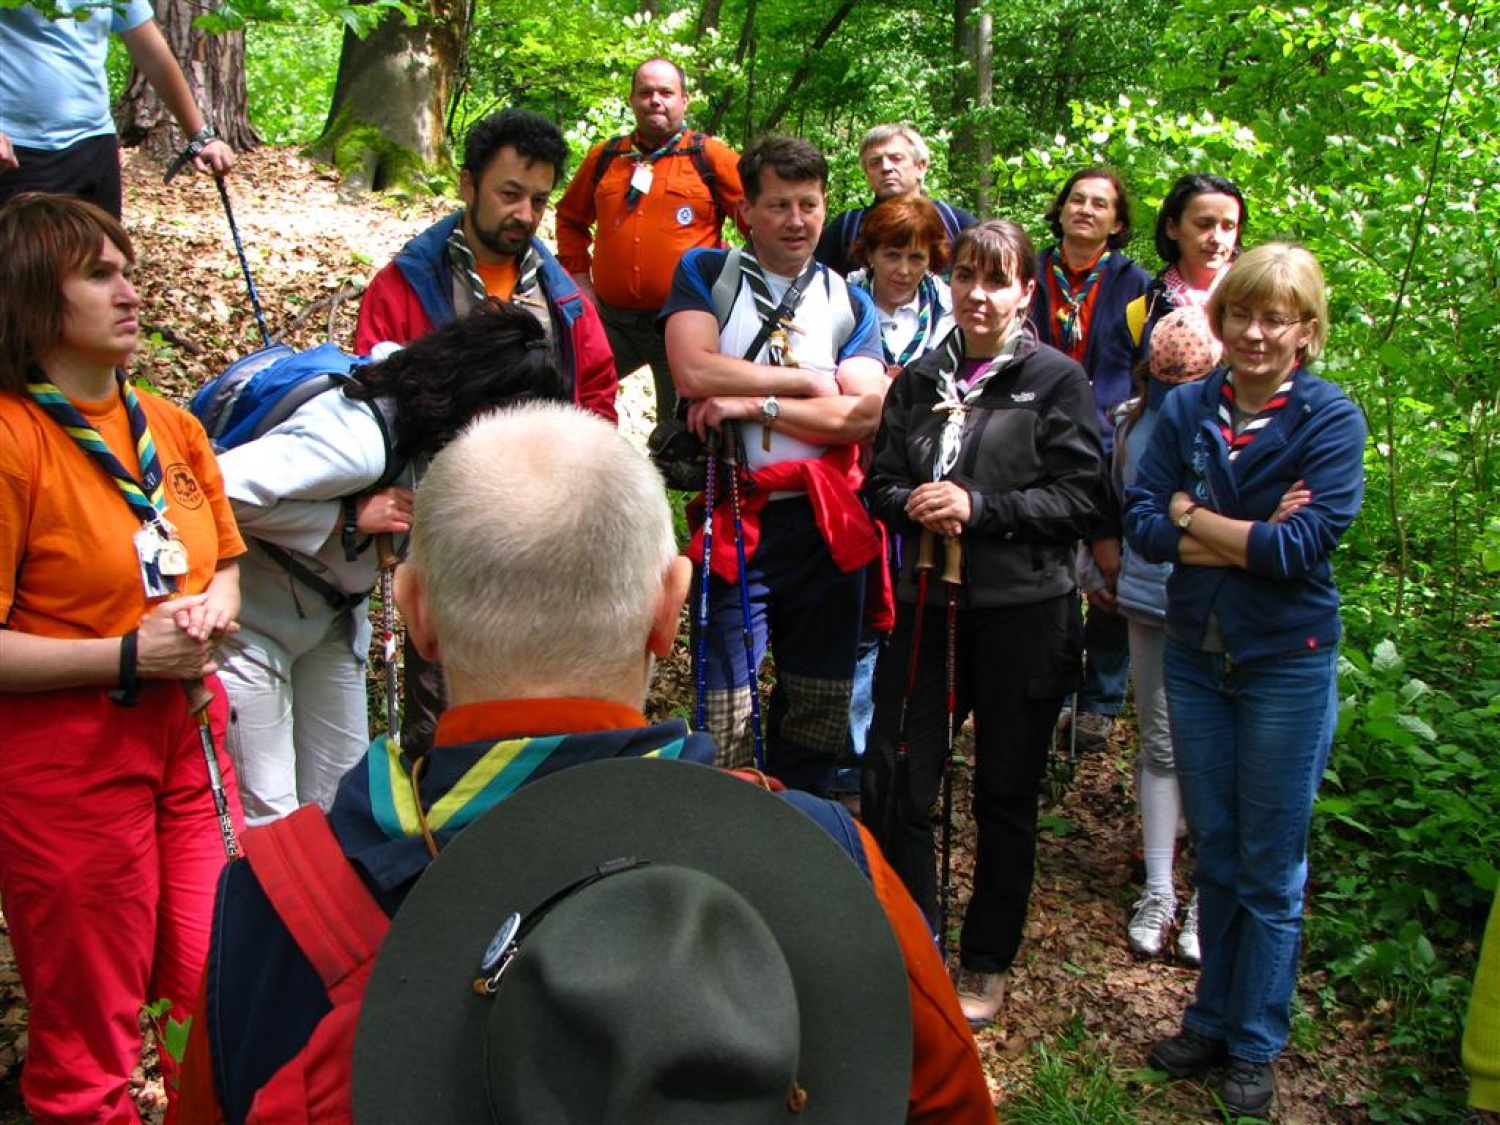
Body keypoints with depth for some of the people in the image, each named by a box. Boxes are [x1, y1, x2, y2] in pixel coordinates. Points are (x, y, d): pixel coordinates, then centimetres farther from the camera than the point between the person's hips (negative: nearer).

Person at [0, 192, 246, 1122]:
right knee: (90, 1035, 10)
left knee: (214, 991, 12)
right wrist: (126, 657, -20)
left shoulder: (170, 425, 7)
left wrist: (215, 609, 0)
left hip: (188, 735, 6)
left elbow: (223, 559, 21)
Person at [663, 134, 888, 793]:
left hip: (826, 525, 3)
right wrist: (807, 380, -8)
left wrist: (750, 403, -12)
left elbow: (863, 414, -5)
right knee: (726, 708, -2)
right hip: (734, 523, -3)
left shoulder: (849, 304, 10)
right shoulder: (705, 274, 5)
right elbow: (694, 372, -14)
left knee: (820, 702, 13)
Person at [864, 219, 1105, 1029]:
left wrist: (977, 507, -18)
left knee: (1005, 795, 8)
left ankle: (988, 962, 26)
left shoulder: (1057, 379, -3)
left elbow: (1079, 498, -9)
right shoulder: (920, 380, 10)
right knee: (890, 786, 0)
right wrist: (914, 504, -11)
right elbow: (880, 483, 12)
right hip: (927, 604, 4)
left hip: (1022, 612, -3)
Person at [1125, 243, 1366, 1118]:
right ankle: (1212, 1021, 30)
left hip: (1288, 665, -3)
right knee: (1214, 856, 15)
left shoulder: (1332, 419, -10)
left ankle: (1257, 1047, 22)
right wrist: (1251, 538, -17)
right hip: (1195, 655, 4)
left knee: (1271, 870, 7)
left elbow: (1307, 546, -20)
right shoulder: (1188, 409, 1)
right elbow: (1143, 524, -8)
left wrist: (1193, 516, -12)